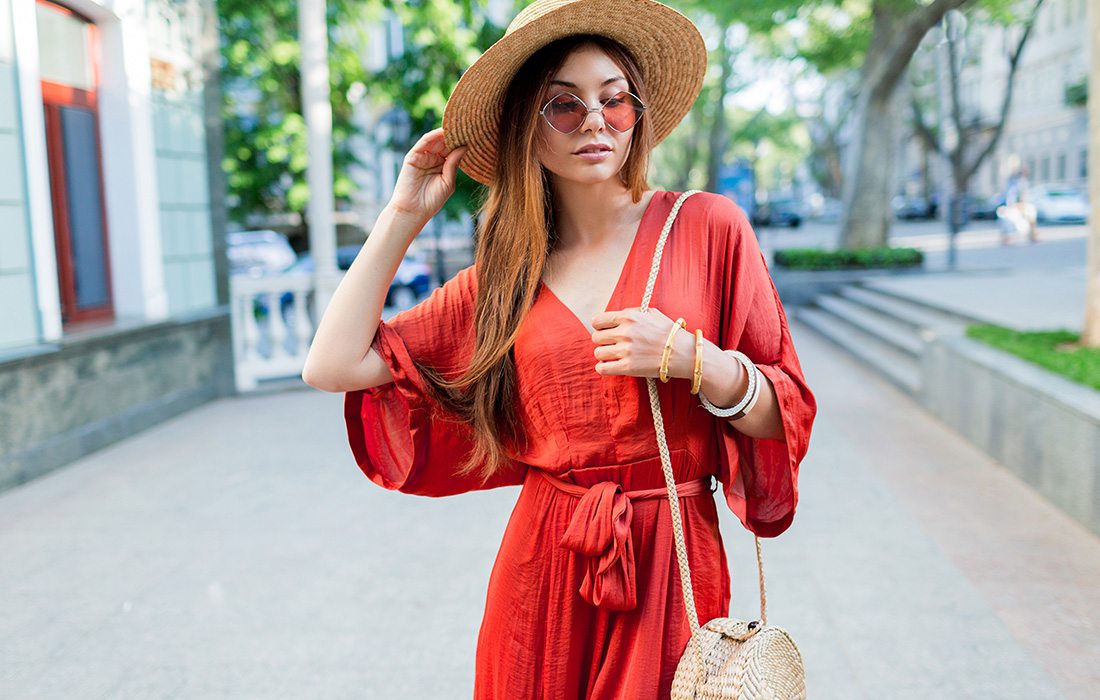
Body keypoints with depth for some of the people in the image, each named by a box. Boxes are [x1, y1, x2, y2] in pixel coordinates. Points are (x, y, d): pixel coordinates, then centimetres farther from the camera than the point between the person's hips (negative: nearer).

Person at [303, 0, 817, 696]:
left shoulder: (707, 226, -3)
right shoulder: (505, 276, 4)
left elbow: (789, 416, -1)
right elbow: (334, 365, -1)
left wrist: (691, 358, -19)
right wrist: (405, 215, 2)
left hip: (670, 572, -2)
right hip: (543, 575, 2)